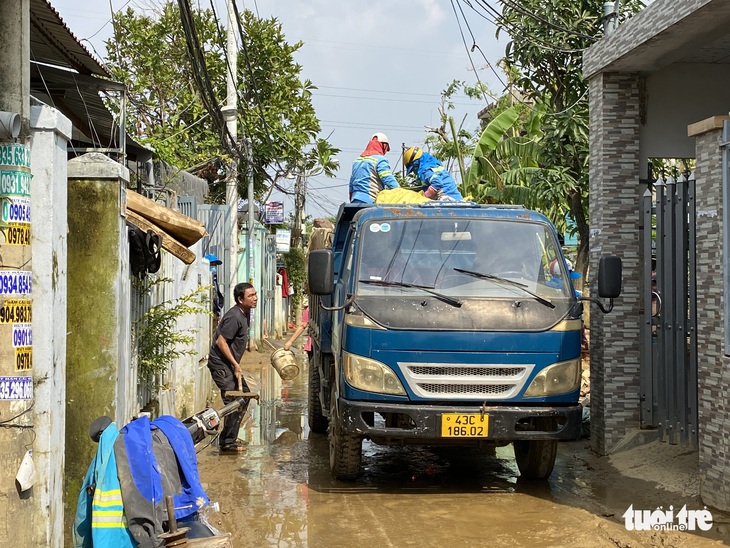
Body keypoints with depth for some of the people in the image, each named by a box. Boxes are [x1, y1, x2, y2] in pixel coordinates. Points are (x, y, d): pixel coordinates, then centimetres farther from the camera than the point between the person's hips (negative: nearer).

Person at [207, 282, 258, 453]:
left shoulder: (245, 313, 9)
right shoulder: (234, 317, -22)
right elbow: (221, 341, -24)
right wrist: (235, 365, -20)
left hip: (230, 363, 10)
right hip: (220, 363, -10)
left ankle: (229, 437, 25)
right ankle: (227, 443, -5)